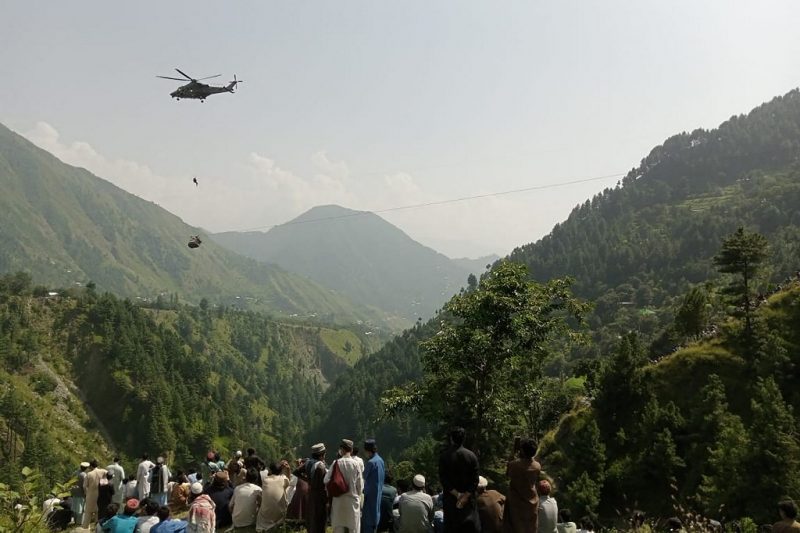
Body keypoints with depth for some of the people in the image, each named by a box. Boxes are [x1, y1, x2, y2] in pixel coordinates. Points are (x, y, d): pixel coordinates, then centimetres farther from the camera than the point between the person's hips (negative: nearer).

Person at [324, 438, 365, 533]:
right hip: (352, 500, -1)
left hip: (338, 500, 1)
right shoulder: (356, 464, -8)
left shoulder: (336, 463, -7)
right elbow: (360, 484, -3)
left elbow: (326, 480, -5)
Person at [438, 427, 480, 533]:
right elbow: (475, 479, -9)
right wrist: (466, 495, -11)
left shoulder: (444, 456, -8)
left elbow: (443, 478, -11)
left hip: (451, 498, -1)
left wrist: (457, 495, -10)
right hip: (468, 498, 1)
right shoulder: (471, 456, -4)